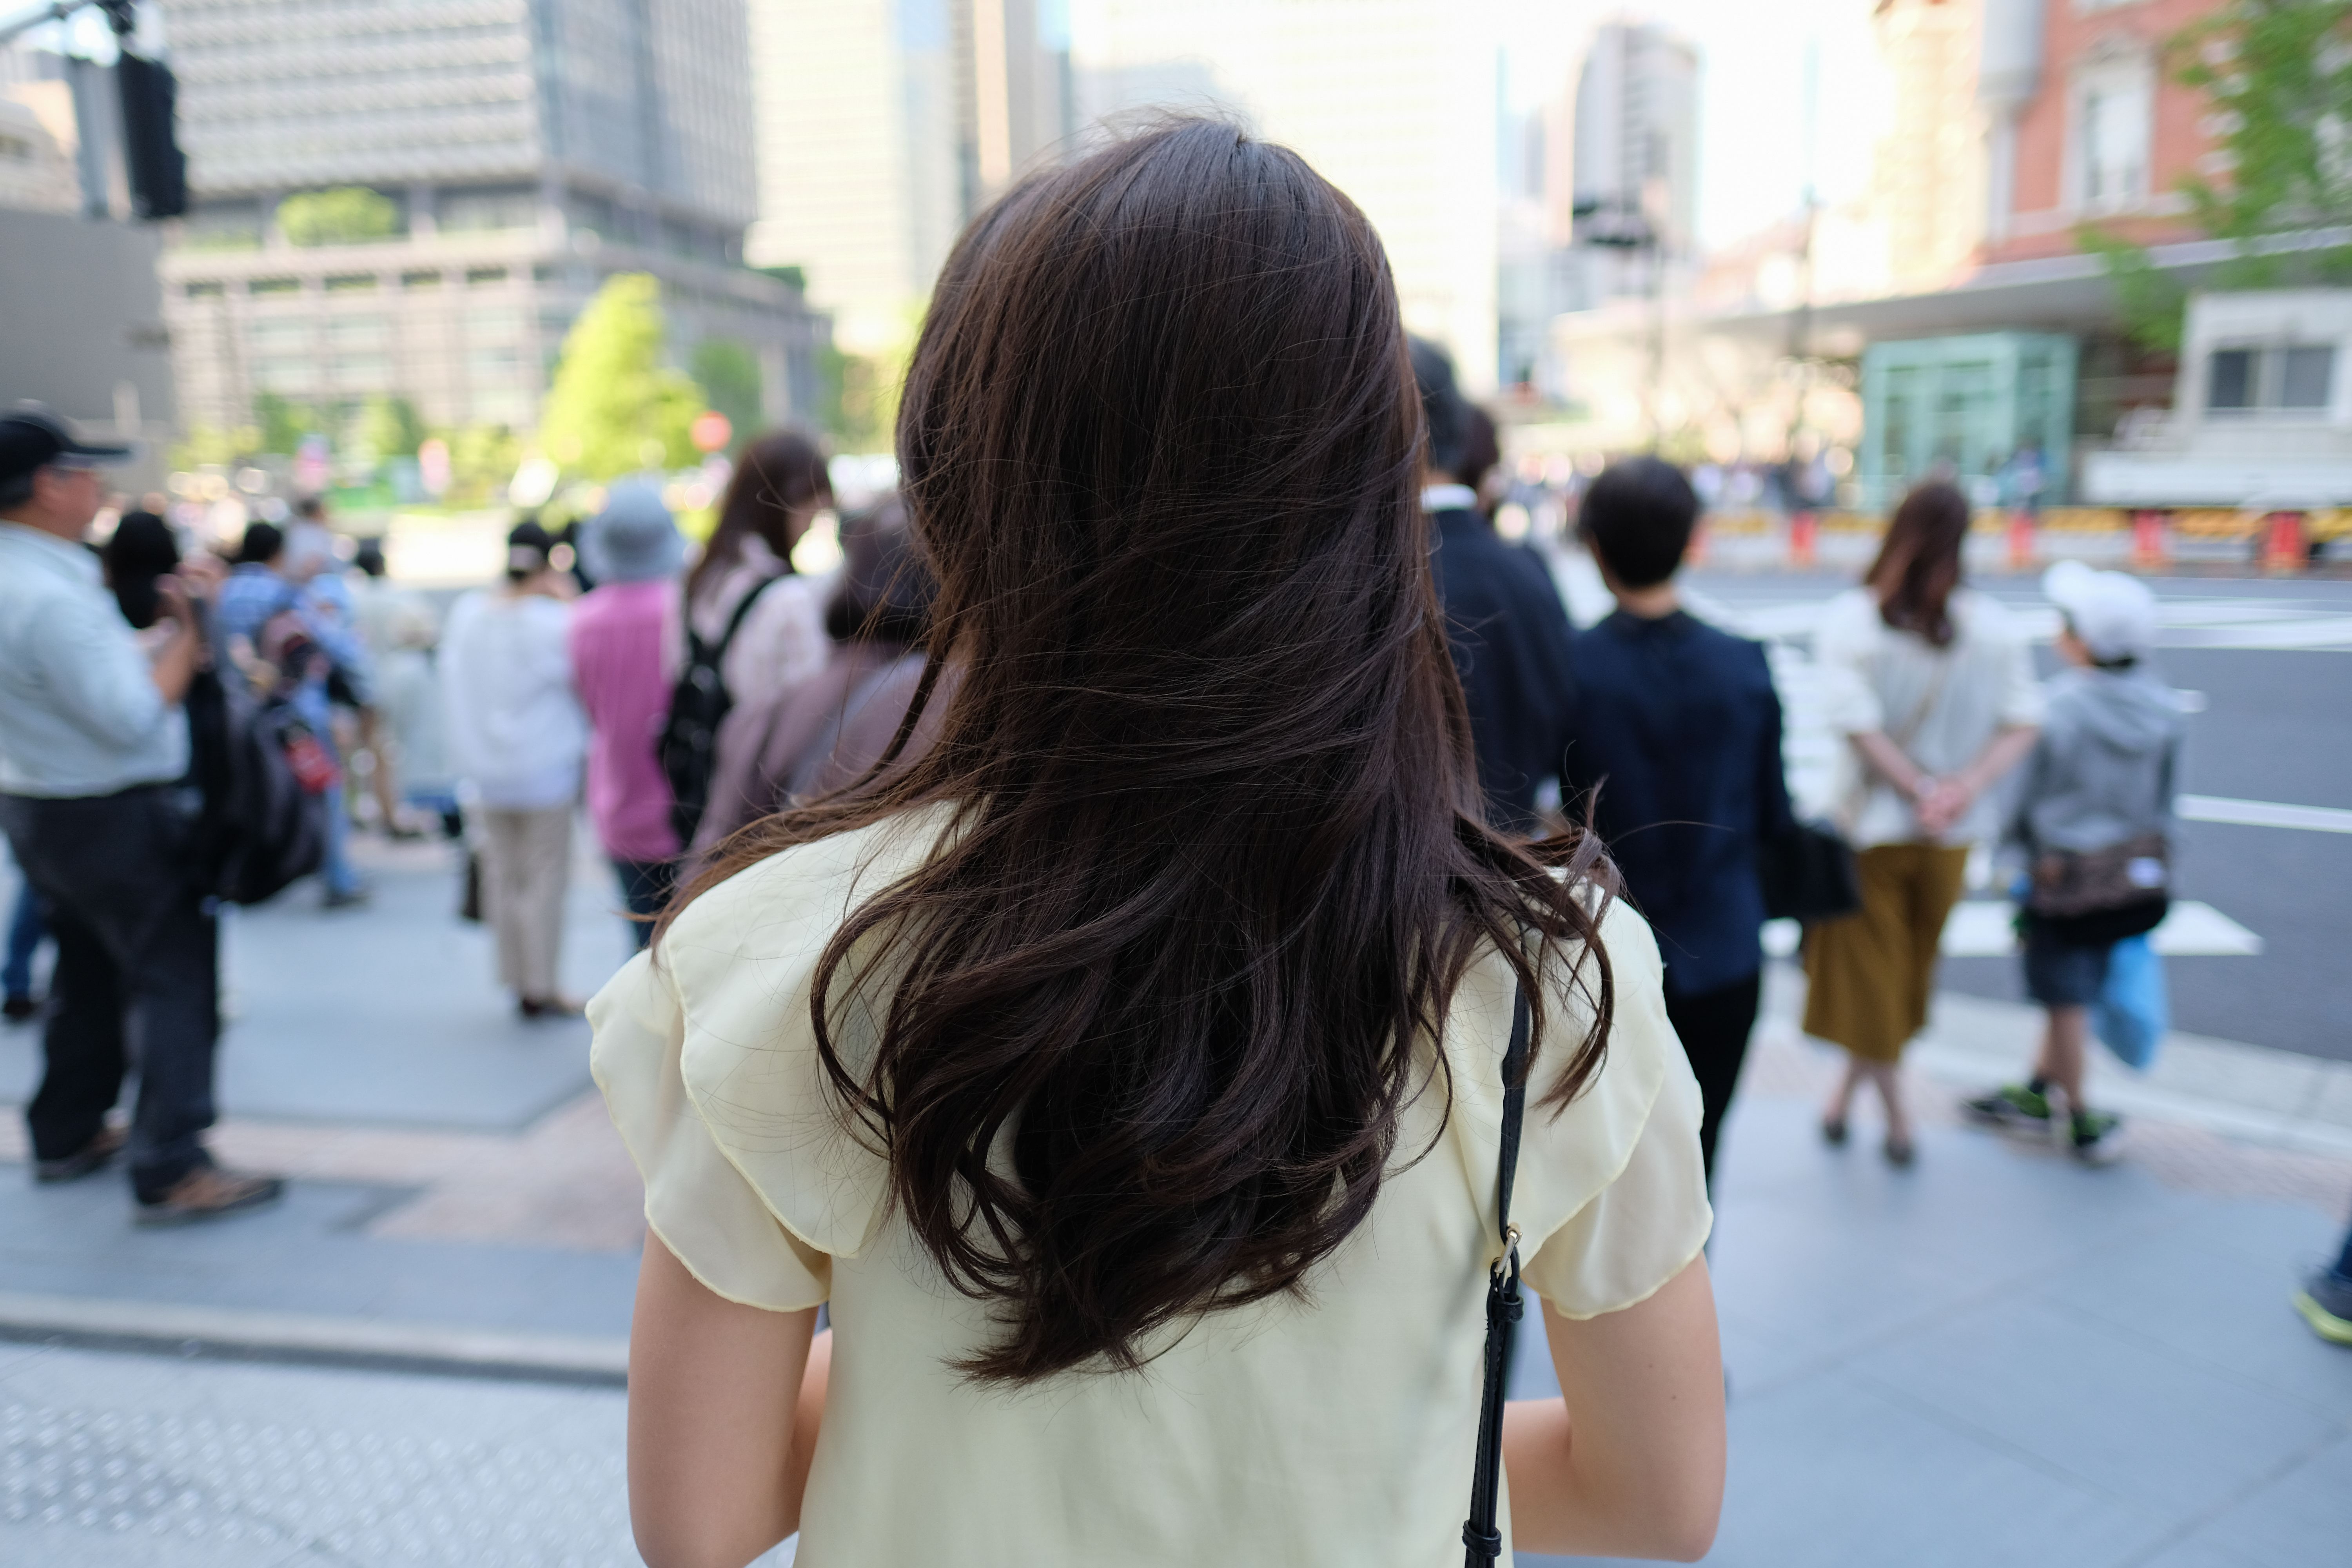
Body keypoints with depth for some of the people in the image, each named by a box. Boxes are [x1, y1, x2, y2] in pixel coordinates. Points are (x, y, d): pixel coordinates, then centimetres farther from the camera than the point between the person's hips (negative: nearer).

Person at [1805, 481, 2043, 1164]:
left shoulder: (1846, 620, -14)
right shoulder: (1992, 625, -5)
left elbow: (1859, 725, -21)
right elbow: (2022, 723, -8)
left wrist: (1921, 791, -14)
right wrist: (1966, 788, -12)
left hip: (1870, 825, -3)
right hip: (1951, 836, 3)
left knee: (1872, 969, 12)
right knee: (1911, 964, 19)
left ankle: (1895, 1112, 19)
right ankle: (1850, 1088, 31)